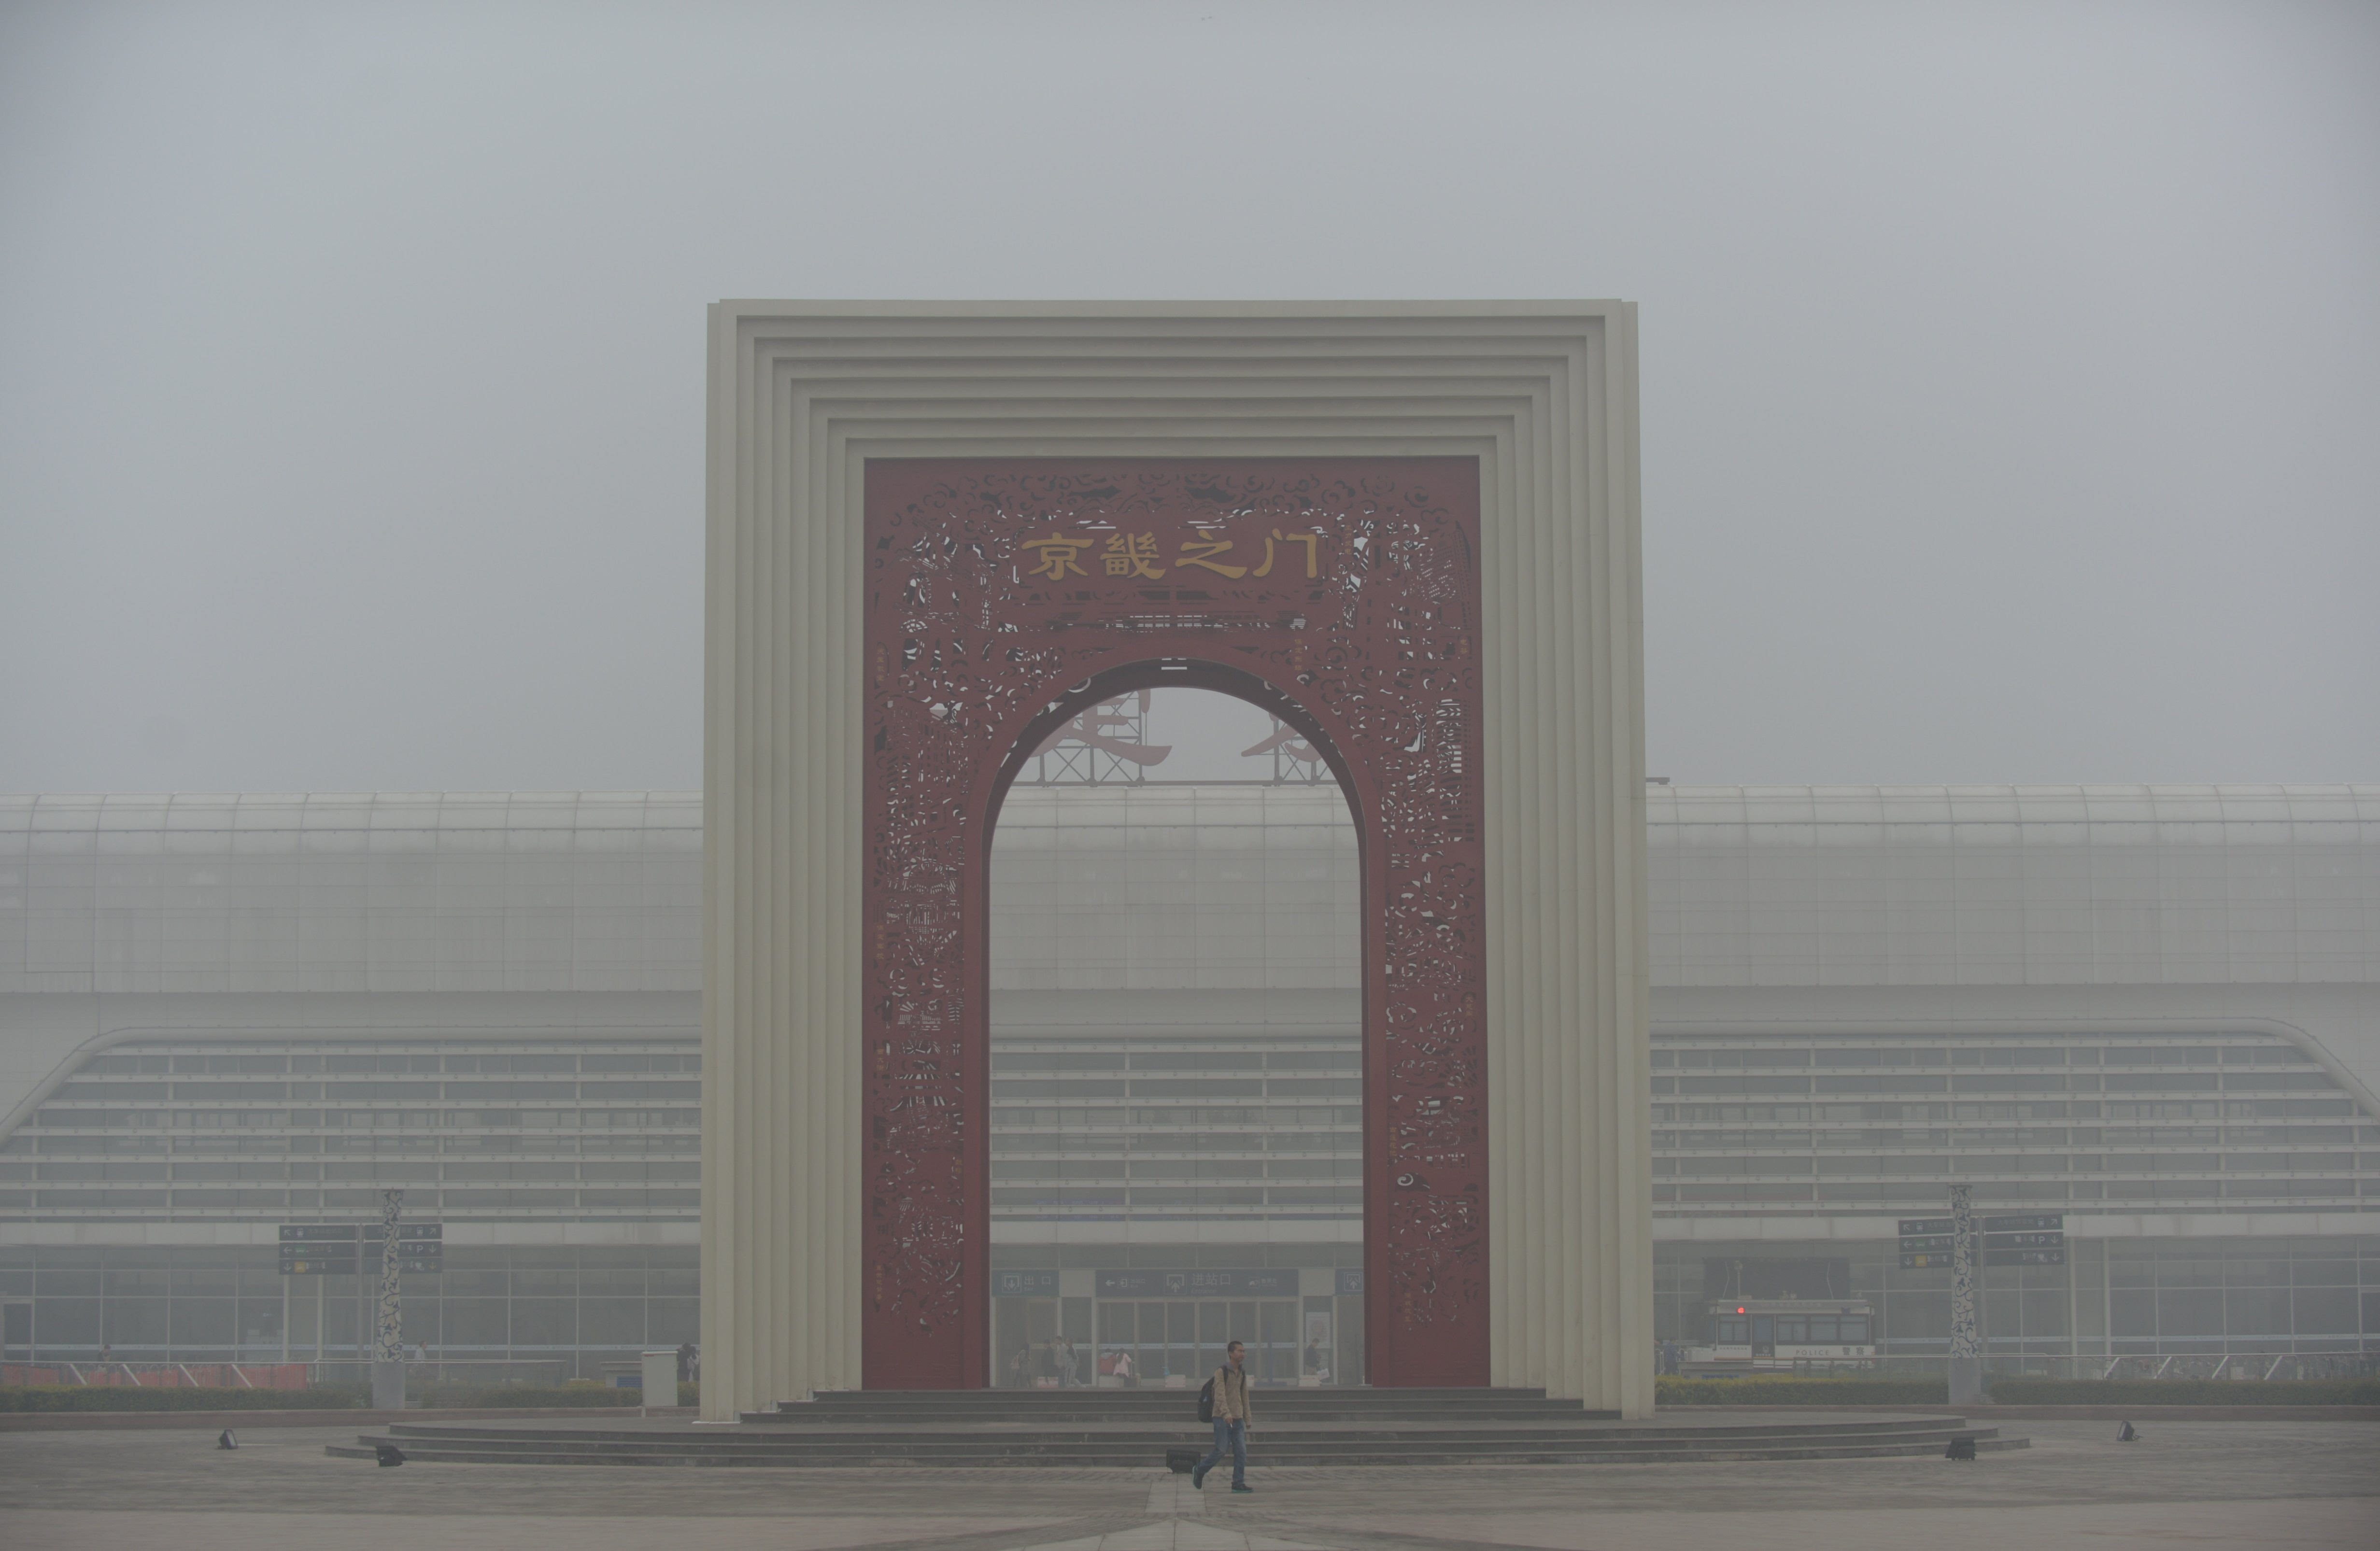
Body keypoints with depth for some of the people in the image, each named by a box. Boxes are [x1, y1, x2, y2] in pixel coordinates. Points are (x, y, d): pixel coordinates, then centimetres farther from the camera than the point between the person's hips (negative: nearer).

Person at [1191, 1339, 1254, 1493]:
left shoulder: (1242, 1374, 14)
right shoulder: (1221, 1372, -8)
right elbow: (1220, 1395, -20)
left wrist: (1247, 1419, 18)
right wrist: (1226, 1413, -34)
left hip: (1238, 1419, 6)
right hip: (1223, 1418, -6)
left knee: (1241, 1451, -2)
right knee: (1221, 1451, -6)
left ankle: (1239, 1483, 1)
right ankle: (1199, 1472, 15)